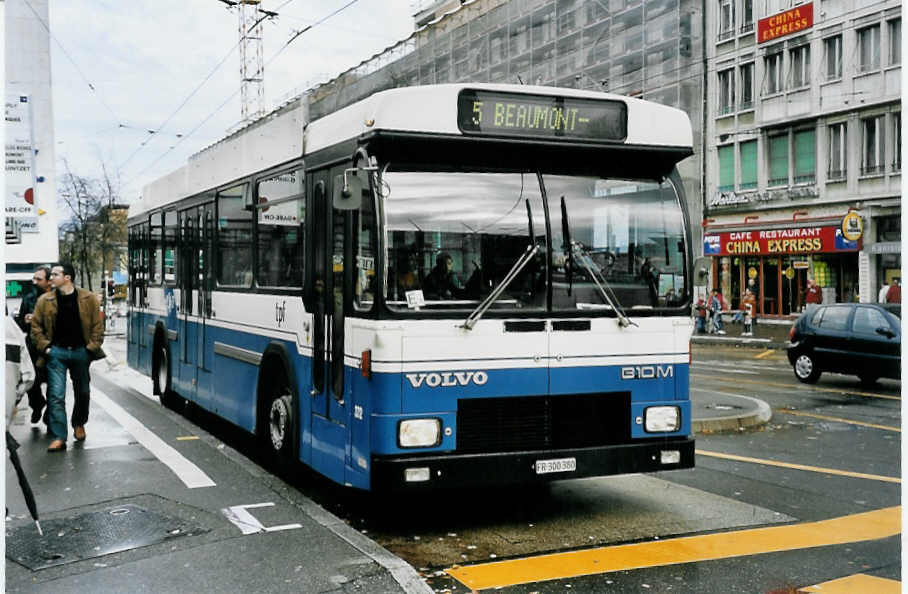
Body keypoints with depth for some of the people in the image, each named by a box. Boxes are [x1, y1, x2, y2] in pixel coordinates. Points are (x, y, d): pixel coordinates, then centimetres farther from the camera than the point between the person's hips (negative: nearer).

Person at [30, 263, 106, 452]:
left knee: (82, 392, 14)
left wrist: (93, 346, -6)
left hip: (81, 351, 1)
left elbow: (98, 325, 1)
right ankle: (59, 437, -7)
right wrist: (45, 347, -4)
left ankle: (79, 424, 38)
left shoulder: (89, 299, -1)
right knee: (56, 395, -8)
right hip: (57, 352, -1)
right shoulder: (45, 301, 1)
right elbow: (36, 326, 6)